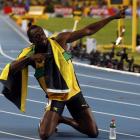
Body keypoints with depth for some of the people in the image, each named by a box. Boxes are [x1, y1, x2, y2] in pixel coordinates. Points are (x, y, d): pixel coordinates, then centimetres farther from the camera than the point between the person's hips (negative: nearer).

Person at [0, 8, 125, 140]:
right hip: (55, 97, -2)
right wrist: (29, 59, -33)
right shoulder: (31, 55, -8)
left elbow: (88, 30, -6)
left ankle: (63, 119, 25)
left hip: (73, 92, 2)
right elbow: (11, 68, -19)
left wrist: (113, 17, -8)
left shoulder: (59, 40, -7)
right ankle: (52, 121, 18)